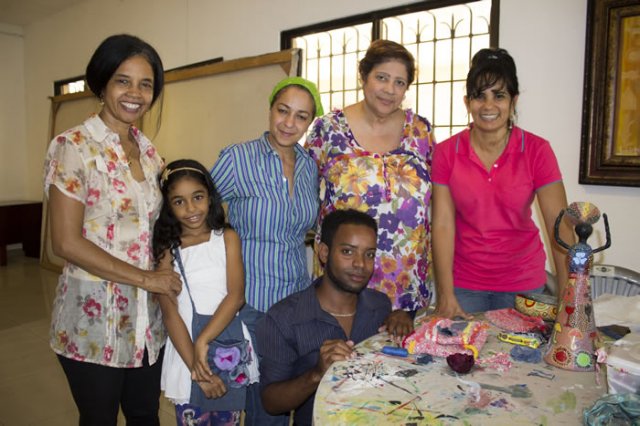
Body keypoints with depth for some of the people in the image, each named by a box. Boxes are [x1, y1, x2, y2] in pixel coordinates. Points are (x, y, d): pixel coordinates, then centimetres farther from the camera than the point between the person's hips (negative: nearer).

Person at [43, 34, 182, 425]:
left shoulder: (149, 152, 7)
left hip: (146, 316, 6)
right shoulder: (74, 147, -11)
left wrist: (164, 280, 2)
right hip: (94, 315, -5)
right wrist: (147, 278, -16)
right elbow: (66, 242, -16)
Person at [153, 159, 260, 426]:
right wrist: (196, 368, -13)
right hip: (185, 348, 0)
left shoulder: (227, 238, 0)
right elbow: (170, 313, -6)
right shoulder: (168, 249, -1)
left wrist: (204, 341, -18)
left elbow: (236, 295, -9)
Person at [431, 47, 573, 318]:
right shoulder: (446, 152, -7)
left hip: (523, 282, 0)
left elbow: (559, 225, -13)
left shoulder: (537, 151, -8)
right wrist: (446, 295, -15)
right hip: (464, 283, 0)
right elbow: (443, 224, -11)